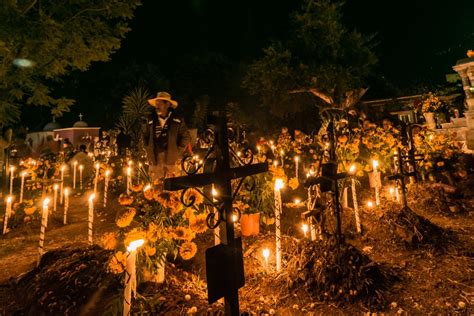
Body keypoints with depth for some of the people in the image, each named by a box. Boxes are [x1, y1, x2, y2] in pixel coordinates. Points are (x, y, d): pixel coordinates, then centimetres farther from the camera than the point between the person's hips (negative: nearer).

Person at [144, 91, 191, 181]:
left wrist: (178, 152, -2)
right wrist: (149, 152, 10)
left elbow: (186, 137, 4)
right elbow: (146, 136, 19)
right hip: (155, 159, 3)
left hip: (171, 159, -2)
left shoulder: (177, 120, 0)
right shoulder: (151, 120, 7)